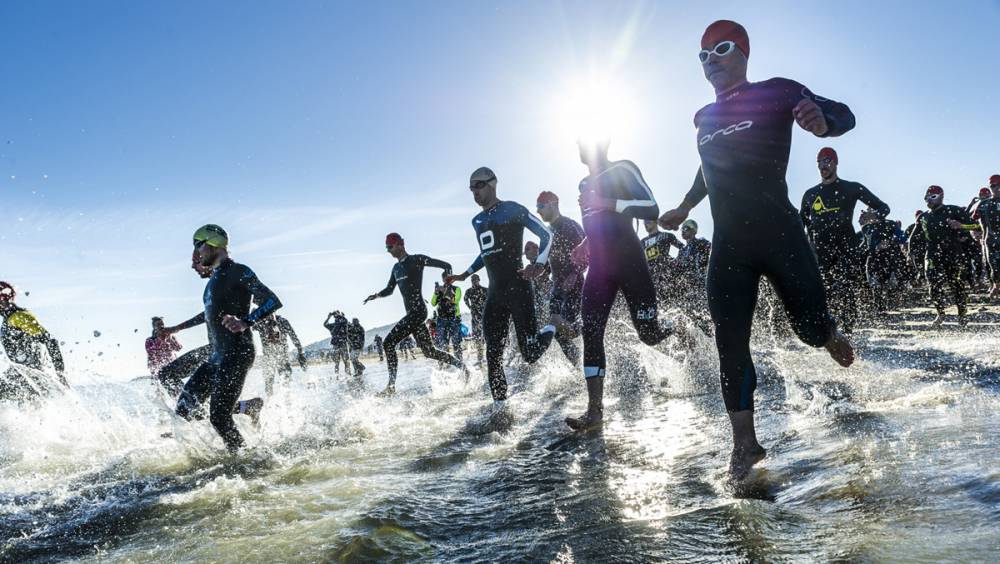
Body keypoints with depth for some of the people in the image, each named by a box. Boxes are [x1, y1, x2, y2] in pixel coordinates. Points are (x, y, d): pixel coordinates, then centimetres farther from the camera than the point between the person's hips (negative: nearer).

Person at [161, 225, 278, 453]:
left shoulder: (238, 272, -8)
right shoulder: (215, 277, 20)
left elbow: (273, 301, -17)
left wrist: (245, 323, -32)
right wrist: (178, 328, 42)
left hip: (237, 353, -9)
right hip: (217, 356, 9)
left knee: (219, 417, -13)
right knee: (185, 408, 5)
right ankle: (249, 407, 17)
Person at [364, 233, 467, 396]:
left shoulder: (417, 260, -6)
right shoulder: (396, 268, 17)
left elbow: (446, 265, -5)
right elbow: (389, 290, 26)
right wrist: (376, 295, 6)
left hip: (418, 310, -9)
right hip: (411, 313, 9)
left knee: (389, 342, -15)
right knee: (429, 352, 12)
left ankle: (391, 385, -12)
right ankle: (460, 365, 25)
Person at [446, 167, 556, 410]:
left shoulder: (513, 210, -3)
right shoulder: (477, 221, 18)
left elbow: (546, 234, -3)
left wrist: (540, 264, -17)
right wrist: (466, 274, 24)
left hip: (518, 288, -6)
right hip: (494, 294, 6)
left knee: (530, 354, -7)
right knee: (493, 354, -2)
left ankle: (549, 331, 25)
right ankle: (500, 407, 5)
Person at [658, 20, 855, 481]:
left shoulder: (775, 94, 0)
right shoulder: (703, 118, 16)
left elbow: (842, 115, -5)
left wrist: (821, 122, -28)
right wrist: (684, 208, 36)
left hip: (778, 232, -4)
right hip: (728, 244, 4)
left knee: (811, 327, -5)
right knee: (730, 343, -4)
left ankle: (829, 335, 34)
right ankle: (745, 443, 4)